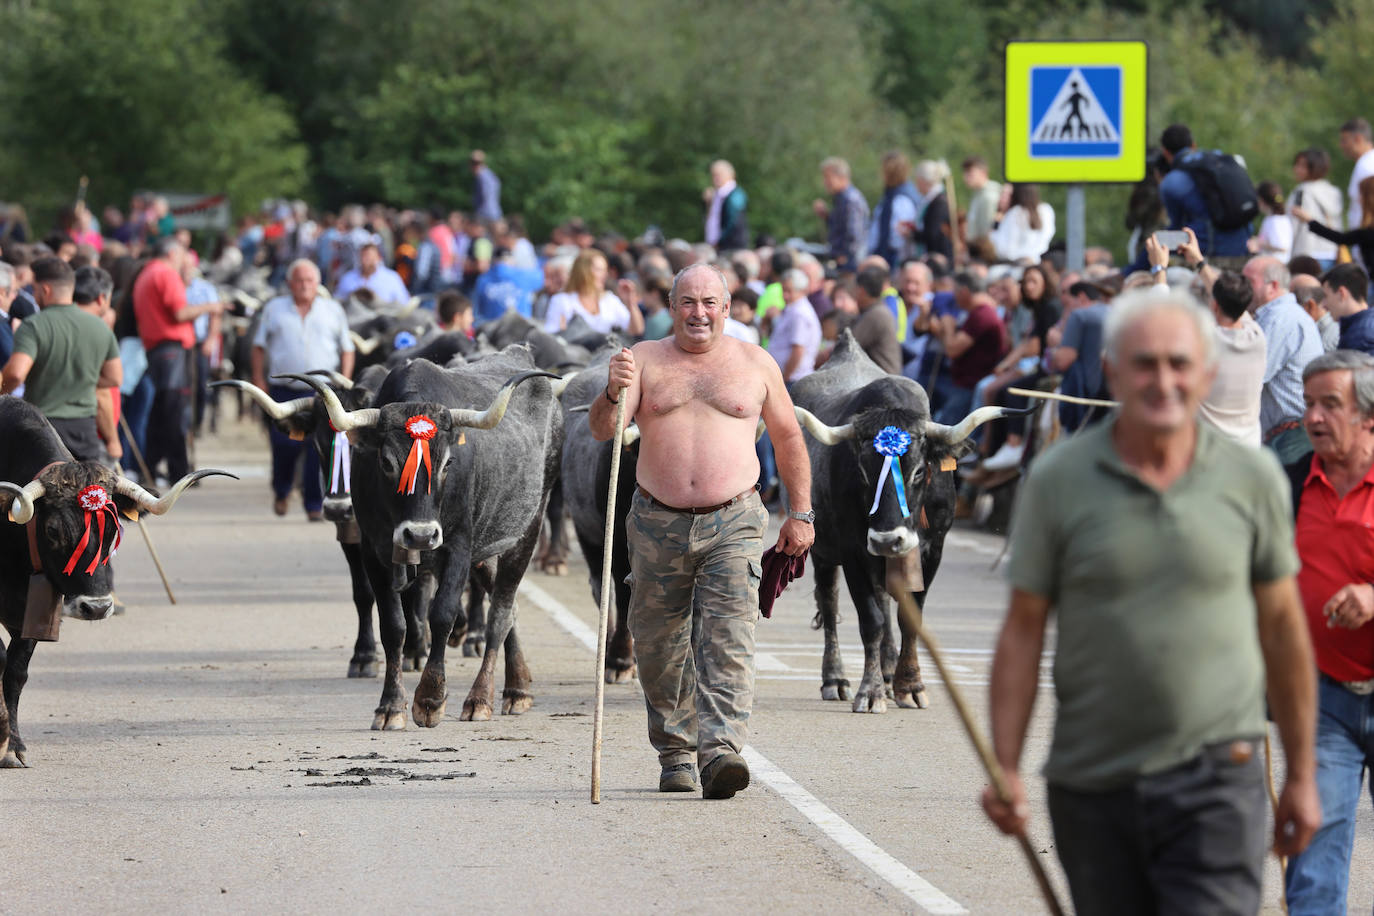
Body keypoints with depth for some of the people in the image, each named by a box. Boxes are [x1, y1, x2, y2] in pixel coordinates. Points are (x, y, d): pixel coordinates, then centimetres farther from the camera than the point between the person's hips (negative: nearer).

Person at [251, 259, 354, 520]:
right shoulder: (274, 310, 12)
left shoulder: (333, 310, 12)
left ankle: (315, 505, -4)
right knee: (285, 445, -6)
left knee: (319, 449, -9)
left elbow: (347, 350, 14)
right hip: (284, 391, 0)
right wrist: (259, 380, 2)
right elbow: (259, 347, 13)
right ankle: (281, 491, 22)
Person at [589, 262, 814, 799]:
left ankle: (721, 752, -26)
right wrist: (614, 393, -26)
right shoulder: (645, 360, 6)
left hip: (733, 524, -2)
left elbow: (788, 438, 16)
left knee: (728, 642, -16)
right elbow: (602, 430, -5)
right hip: (657, 524, 2)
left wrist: (801, 513, 13)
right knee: (658, 648, 8)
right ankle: (674, 753, 25)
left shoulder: (755, 365, 8)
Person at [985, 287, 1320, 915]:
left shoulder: (1252, 478, 1)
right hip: (1091, 787, 1)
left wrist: (1302, 775, 11)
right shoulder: (1057, 480, -2)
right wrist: (1005, 769, -5)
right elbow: (1023, 629, 2)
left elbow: (1282, 626, 9)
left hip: (1215, 776, -1)